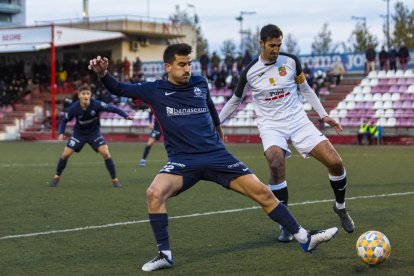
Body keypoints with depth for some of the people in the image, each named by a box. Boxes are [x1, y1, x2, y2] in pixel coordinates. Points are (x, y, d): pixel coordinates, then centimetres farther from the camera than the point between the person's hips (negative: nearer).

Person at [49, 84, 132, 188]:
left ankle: (114, 179, -5)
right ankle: (57, 176, 20)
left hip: (94, 132, -1)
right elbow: (64, 120, -8)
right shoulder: (74, 108, -24)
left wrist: (126, 115, -38)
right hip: (79, 133, 1)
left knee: (105, 153, -18)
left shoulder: (96, 104, -27)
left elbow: (111, 108, -26)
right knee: (65, 154, -4)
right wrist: (61, 133, -22)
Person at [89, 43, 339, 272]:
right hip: (182, 160, -2)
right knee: (155, 193, -30)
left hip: (216, 154, 2)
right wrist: (103, 73, -18)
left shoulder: (200, 84, 7)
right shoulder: (155, 90, 0)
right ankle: (165, 255, -15)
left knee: (262, 192, -5)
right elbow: (119, 89, 2)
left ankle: (305, 238, 6)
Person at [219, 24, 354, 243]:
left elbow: (305, 89, 14)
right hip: (271, 125, -2)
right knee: (276, 165, -33)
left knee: (335, 162, -11)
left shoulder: (291, 61, 0)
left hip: (298, 120, 2)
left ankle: (340, 207, 19)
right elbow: (235, 101, 11)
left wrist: (323, 115, 8)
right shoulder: (250, 71, -4)